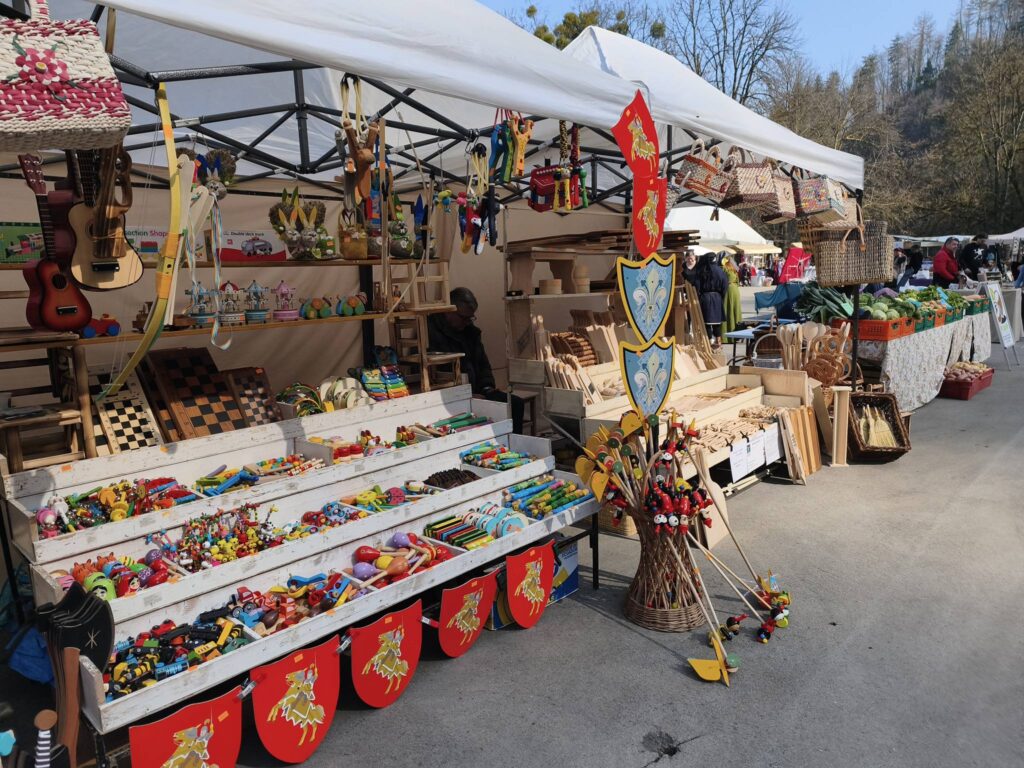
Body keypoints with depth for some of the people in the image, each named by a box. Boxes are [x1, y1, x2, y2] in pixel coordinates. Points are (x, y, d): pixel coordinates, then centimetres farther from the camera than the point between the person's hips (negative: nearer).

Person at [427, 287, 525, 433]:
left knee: (516, 403, -8)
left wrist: (487, 387, 6)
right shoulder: (430, 332, -12)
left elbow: (483, 364, 26)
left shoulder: (470, 330, 17)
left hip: (475, 392, 8)